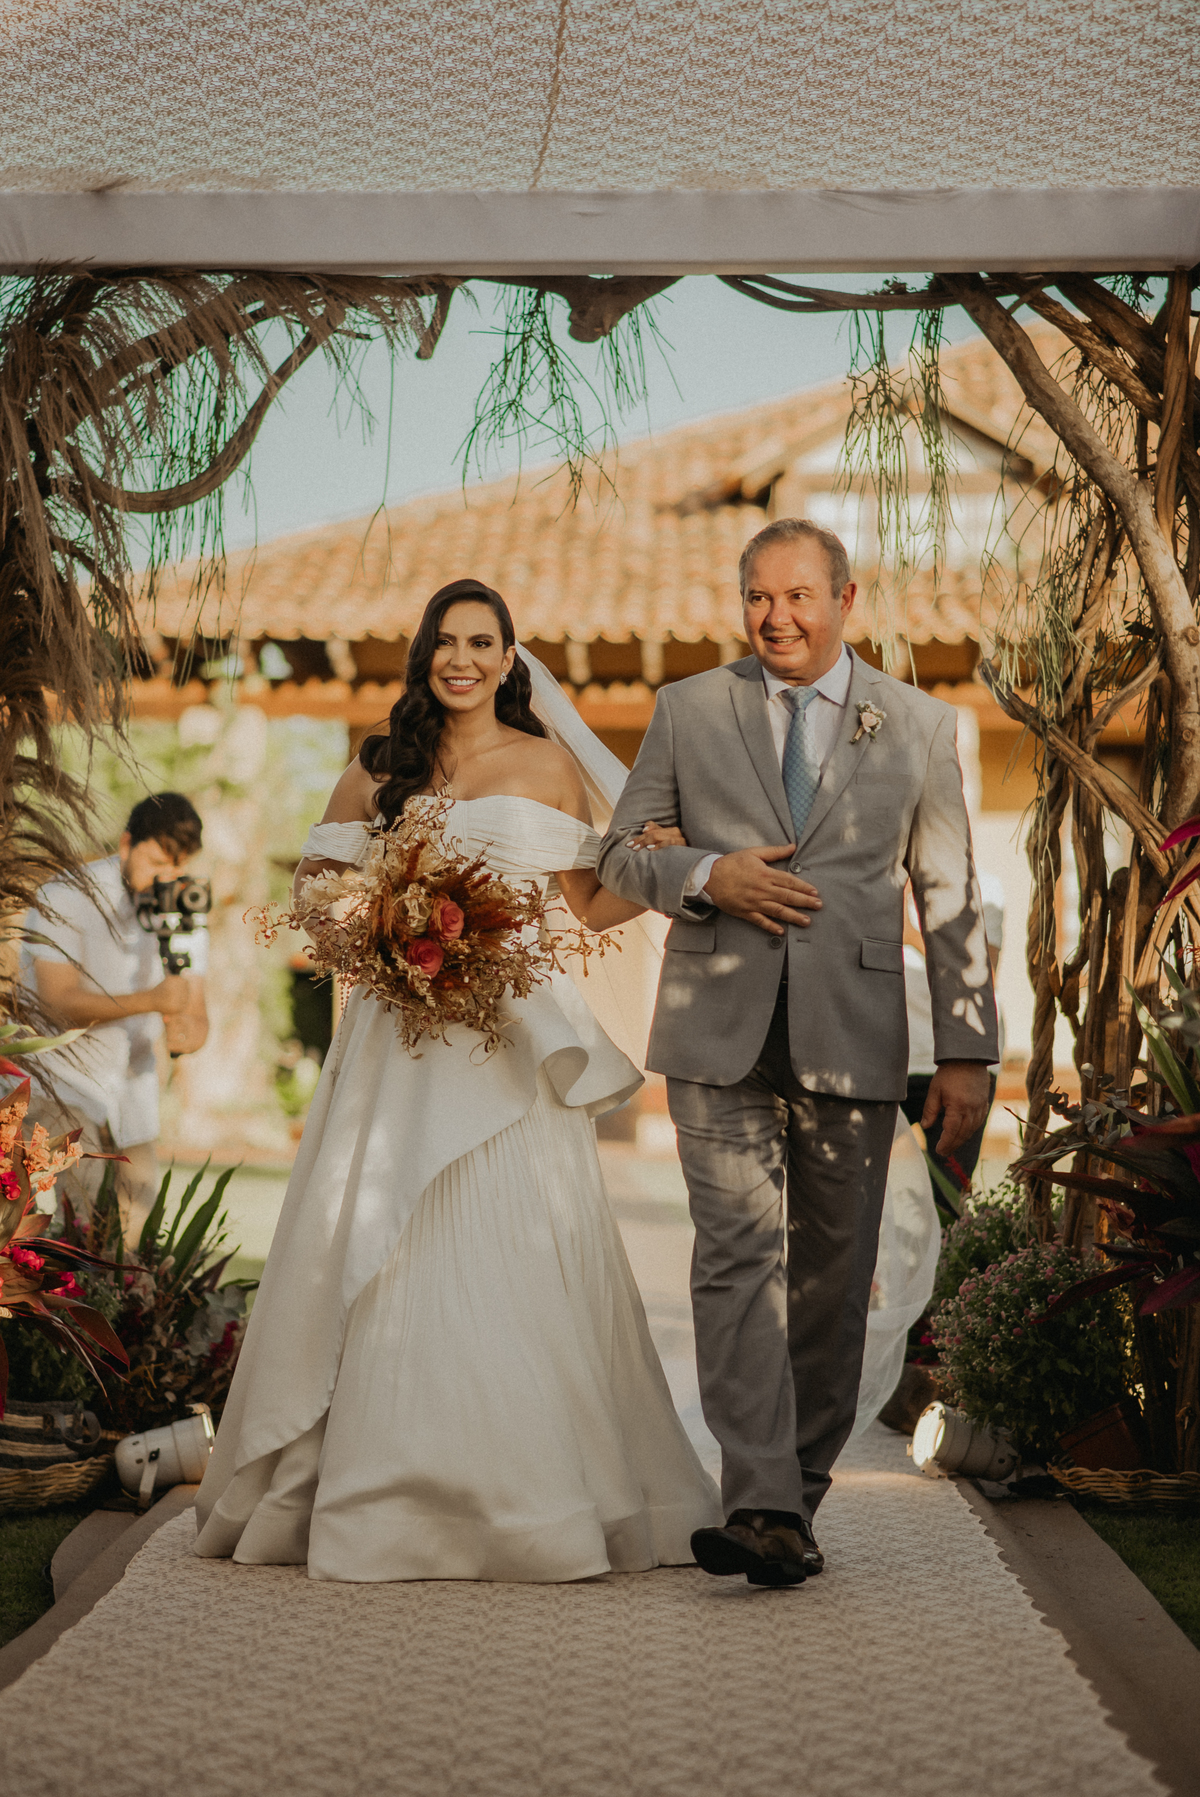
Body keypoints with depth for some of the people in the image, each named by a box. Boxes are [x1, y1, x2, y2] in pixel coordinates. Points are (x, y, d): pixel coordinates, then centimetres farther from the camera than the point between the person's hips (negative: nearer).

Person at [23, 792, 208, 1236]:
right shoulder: (66, 898, -15)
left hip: (132, 1090, 5)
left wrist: (187, 1032, -25)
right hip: (64, 1083, -5)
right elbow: (59, 1002, -25)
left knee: (133, 1226, 7)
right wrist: (151, 1001, -37)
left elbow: (196, 1015, 1)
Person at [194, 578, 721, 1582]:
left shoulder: (547, 768, 9)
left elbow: (583, 911, 8)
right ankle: (380, 1496, 7)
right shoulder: (378, 769, 12)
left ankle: (528, 1494, 2)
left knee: (515, 1253, -7)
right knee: (376, 1251, -3)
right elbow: (314, 883, 17)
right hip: (399, 1035, 2)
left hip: (513, 1037, -1)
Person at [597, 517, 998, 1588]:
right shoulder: (688, 711, 8)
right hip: (720, 1035, 0)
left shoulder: (920, 728, 8)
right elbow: (620, 854, 12)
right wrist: (707, 876, -9)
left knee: (834, 1277, 5)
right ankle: (763, 1510, -14)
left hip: (852, 1042, 1)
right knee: (740, 1258, -11)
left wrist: (967, 1053, 2)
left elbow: (950, 901, 8)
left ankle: (802, 1488, 19)